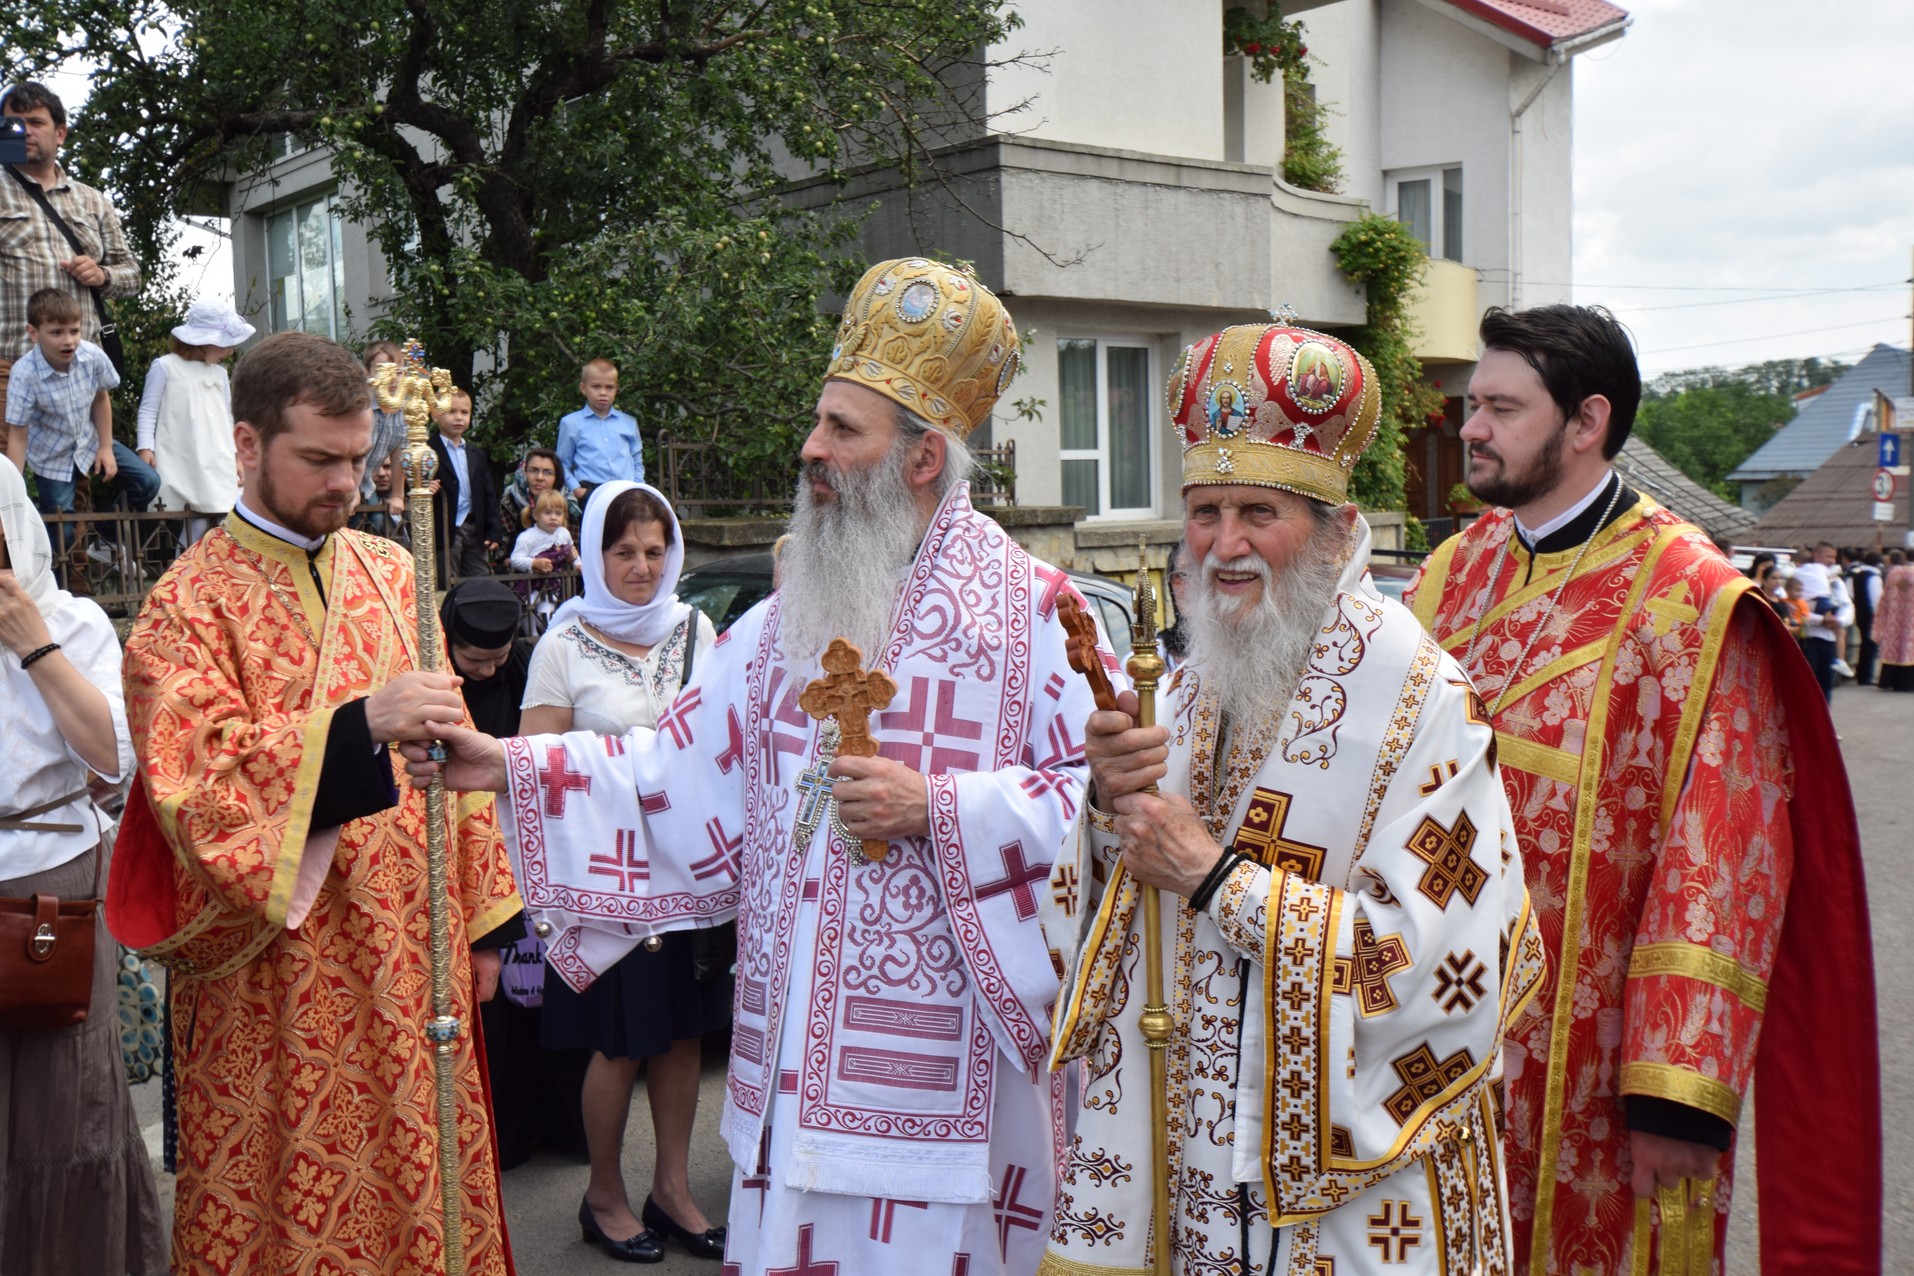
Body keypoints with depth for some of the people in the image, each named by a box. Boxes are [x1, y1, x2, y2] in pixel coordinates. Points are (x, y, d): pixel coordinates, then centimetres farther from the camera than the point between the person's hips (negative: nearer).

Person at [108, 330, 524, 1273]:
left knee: (421, 1187, 11)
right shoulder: (189, 604, -7)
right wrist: (358, 726, -32)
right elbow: (196, 780, -19)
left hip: (409, 959, 4)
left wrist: (476, 917, 10)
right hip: (277, 990, -4)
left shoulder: (389, 572, 8)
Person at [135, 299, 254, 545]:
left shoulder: (220, 373, 18)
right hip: (180, 467, -5)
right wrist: (146, 447, -9)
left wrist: (237, 457, 19)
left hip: (219, 467, 5)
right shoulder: (165, 366, 0)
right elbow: (148, 411, 0)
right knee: (197, 530, -9)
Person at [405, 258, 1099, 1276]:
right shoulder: (788, 618, 12)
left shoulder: (1030, 610, -6)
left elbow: (1105, 793, -11)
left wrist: (939, 809, -18)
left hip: (945, 1064, -5)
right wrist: (510, 765, 3)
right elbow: (680, 772, 11)